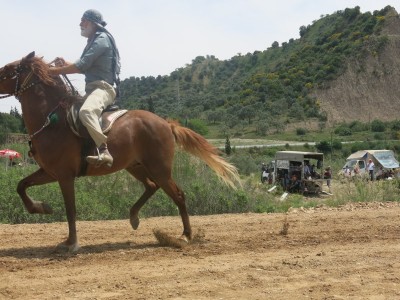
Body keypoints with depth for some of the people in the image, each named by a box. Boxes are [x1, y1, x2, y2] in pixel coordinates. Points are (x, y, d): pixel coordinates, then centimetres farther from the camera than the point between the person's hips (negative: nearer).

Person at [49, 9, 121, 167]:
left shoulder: (102, 39, -8)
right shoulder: (94, 41, 24)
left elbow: (82, 66, -17)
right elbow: (86, 68, 25)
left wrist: (56, 71, -10)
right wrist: (65, 64, 9)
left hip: (103, 87, -11)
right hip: (93, 88, 11)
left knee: (85, 111, -38)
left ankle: (104, 152, -48)